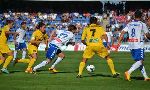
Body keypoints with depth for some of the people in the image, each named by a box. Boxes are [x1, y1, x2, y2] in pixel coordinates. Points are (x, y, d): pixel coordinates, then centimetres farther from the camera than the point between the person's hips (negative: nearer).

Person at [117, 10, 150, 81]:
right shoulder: (142, 24, -5)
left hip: (131, 45, 6)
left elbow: (123, 32, 0)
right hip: (139, 45, -6)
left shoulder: (129, 24, 9)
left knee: (138, 61, 15)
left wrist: (119, 42, -1)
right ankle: (129, 72, -27)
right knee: (140, 61, -9)